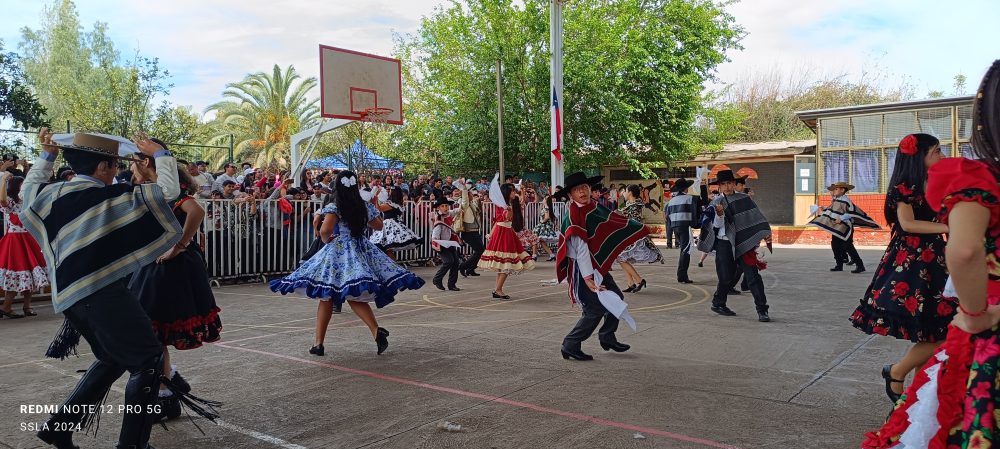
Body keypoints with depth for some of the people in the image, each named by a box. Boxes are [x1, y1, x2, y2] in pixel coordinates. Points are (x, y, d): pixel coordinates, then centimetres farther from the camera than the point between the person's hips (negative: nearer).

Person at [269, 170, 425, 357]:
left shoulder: (334, 207, -7)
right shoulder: (366, 206, 6)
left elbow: (324, 231, -20)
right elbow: (378, 225, 21)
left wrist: (326, 240, 1)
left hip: (337, 251, -3)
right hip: (362, 249, 4)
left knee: (326, 297, 6)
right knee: (355, 297, 4)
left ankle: (319, 343, 9)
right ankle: (377, 330, -21)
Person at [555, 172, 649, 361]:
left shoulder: (593, 207, 5)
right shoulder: (573, 217, -20)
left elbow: (613, 222, 19)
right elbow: (580, 249, -24)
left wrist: (640, 229, 26)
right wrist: (588, 278, -27)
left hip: (598, 266, 9)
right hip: (583, 269, -9)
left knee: (615, 298, 16)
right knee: (595, 309, -7)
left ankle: (607, 338, 31)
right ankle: (570, 346, 5)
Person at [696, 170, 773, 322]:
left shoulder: (743, 198, 5)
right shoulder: (717, 202, 2)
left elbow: (756, 216, 6)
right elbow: (717, 225, -4)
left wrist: (766, 233, -5)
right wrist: (720, 213, -24)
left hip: (744, 243, 1)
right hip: (725, 243, -1)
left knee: (752, 275, -5)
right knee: (726, 277, 2)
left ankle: (762, 310, -2)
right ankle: (718, 303, 25)